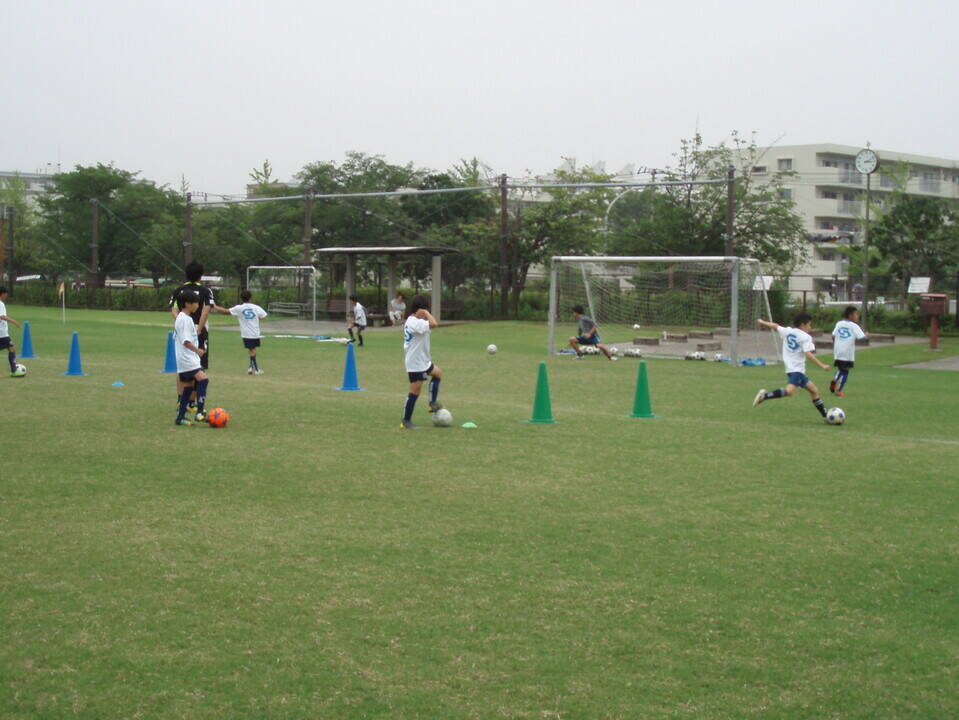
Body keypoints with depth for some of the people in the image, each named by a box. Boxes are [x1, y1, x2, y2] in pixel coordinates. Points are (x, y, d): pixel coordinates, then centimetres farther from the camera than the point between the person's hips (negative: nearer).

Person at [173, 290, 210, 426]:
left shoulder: (180, 318, 16)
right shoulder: (186, 319, -16)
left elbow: (176, 338, 24)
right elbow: (186, 341, -23)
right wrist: (197, 350, -26)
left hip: (183, 359, 11)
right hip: (187, 358, -11)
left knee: (188, 387, 11)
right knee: (203, 379, -20)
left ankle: (180, 417, 14)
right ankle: (199, 413, -25)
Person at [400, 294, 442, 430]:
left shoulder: (410, 321, 12)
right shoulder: (416, 323, -21)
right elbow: (434, 324, -31)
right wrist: (426, 313, -18)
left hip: (423, 361, 11)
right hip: (417, 364, -11)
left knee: (437, 373, 27)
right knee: (415, 391, -6)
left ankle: (433, 403, 23)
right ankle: (406, 421, 0)